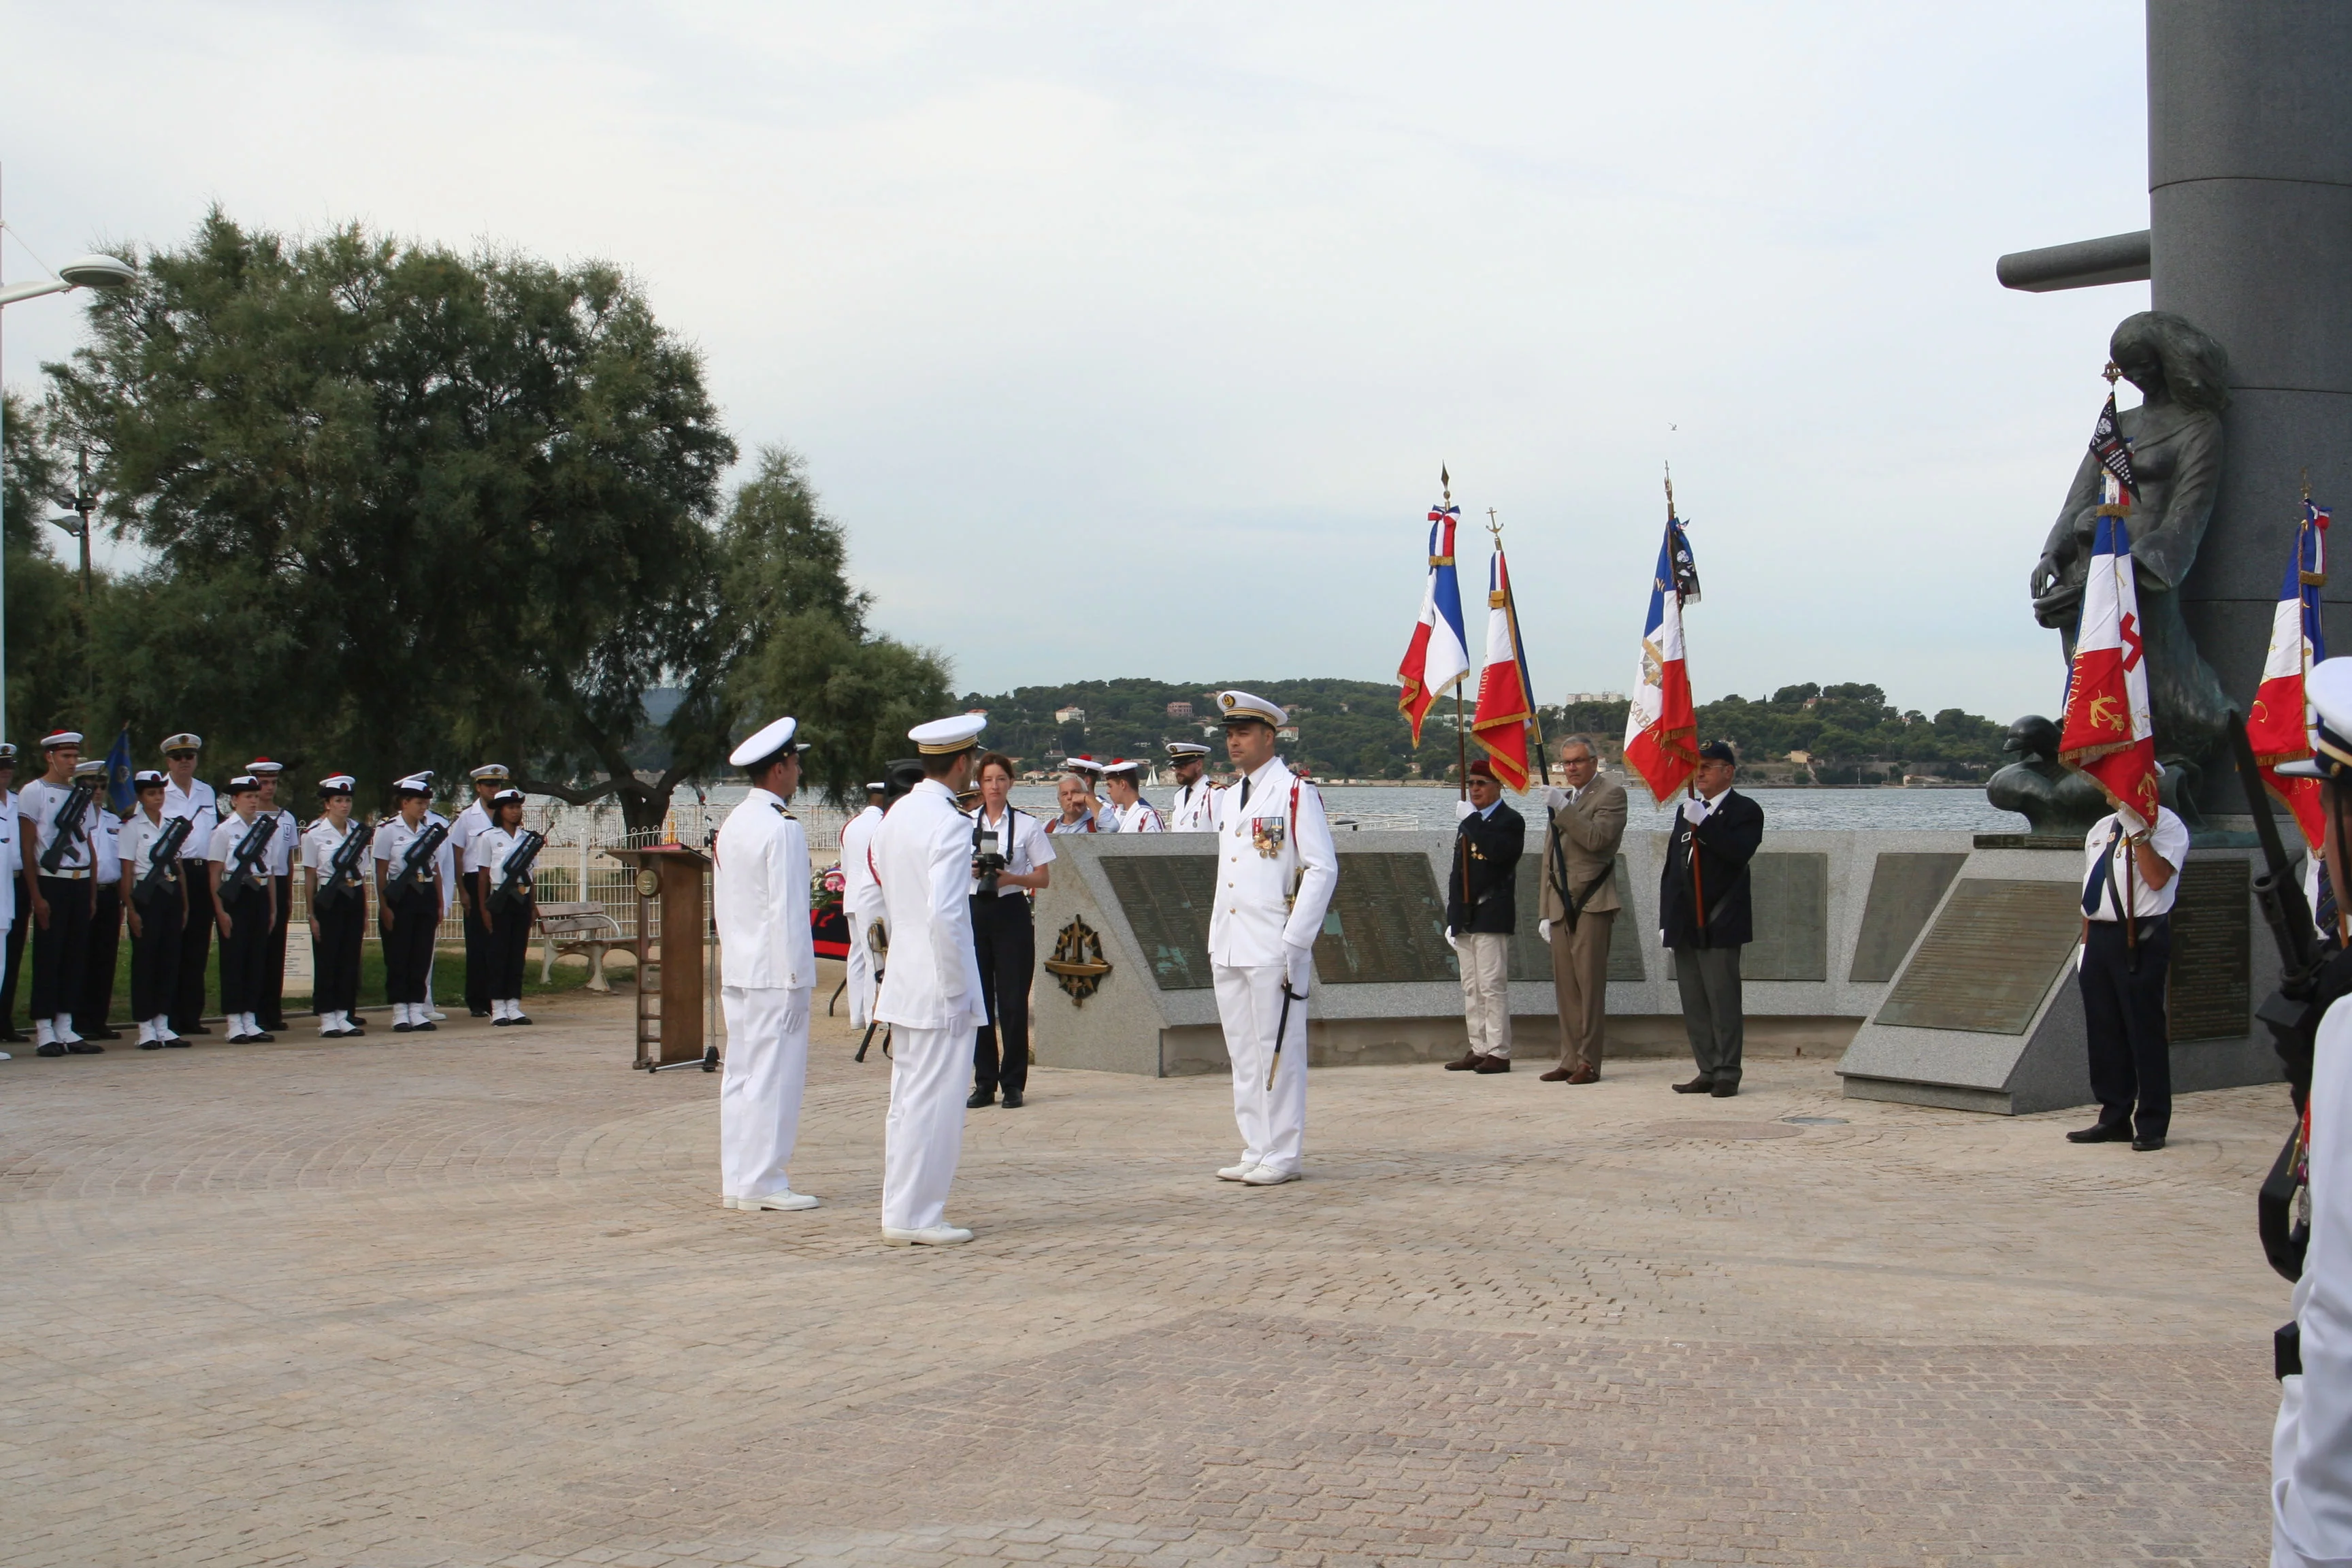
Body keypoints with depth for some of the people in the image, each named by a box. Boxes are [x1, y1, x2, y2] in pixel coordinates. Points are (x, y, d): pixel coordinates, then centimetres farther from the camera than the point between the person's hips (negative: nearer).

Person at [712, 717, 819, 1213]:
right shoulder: (782, 829, -15)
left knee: (741, 1077, 12)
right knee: (774, 1078, -3)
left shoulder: (732, 825, 12)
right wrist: (796, 978, -14)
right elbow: (787, 911, -17)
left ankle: (736, 1181, 16)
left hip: (737, 971, 9)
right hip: (774, 973, -9)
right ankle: (763, 1182, 0)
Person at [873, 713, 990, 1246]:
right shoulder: (950, 825, -17)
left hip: (902, 982, 9)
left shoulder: (895, 817, 10)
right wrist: (958, 990, -17)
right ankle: (916, 1218, 3)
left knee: (908, 1099, 15)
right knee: (934, 1103, -2)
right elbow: (944, 914, -24)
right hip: (939, 987, -9)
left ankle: (900, 1212, 22)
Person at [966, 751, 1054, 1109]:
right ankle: (984, 1082, 13)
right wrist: (971, 869, -8)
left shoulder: (1027, 825, 1)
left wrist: (1011, 878, -15)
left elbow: (1043, 878, 2)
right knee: (978, 998, 4)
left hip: (1012, 912, -2)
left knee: (1013, 1000, -2)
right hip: (974, 912, 2)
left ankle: (1013, 1083, 6)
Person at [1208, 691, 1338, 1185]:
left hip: (1274, 948, -7)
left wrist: (1294, 942, -14)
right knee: (1243, 1054, 9)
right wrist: (1217, 939, 14)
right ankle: (1256, 1150, 16)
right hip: (1228, 949, 7)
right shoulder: (1226, 798, 17)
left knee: (1278, 1052, -3)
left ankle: (1283, 1157, 3)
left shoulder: (1297, 793, -5)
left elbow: (1323, 870, -9)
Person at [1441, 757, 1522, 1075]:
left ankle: (1498, 1052, -6)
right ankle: (1478, 1050, 12)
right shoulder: (1467, 823, 21)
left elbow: (1498, 851, -25)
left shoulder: (1510, 821, -3)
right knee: (1471, 989, 8)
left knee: (1493, 986, -8)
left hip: (1491, 917, -8)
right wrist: (1452, 917, 15)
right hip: (1465, 918, 8)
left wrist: (1472, 820, -20)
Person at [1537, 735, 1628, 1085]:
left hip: (1591, 903, -7)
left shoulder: (1611, 794, -1)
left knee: (1590, 984, -8)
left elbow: (1596, 838, -18)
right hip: (1561, 904, 7)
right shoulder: (1561, 797, 22)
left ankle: (1588, 1062, -6)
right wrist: (1545, 911, 19)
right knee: (1565, 987, 6)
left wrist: (1562, 808, -17)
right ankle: (1570, 1060, 9)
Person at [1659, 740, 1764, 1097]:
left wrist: (1703, 823, -25)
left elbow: (1739, 852, -20)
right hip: (1685, 926, 7)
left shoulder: (1745, 811, -1)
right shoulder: (1686, 810, 19)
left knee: (1723, 1000, -6)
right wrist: (1666, 921, 13)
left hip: (1719, 925, -7)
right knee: (1693, 1004, 7)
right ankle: (1708, 1072, 13)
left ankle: (1727, 1074, -2)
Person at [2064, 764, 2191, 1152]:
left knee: (2145, 1032, -4)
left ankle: (2152, 1125, 3)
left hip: (2141, 938, -7)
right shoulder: (2101, 829, 20)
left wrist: (2138, 833, -20)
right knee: (2103, 1033, 9)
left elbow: (2157, 878, -19)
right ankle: (2114, 1118, 19)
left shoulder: (2166, 825, -3)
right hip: (2100, 935, 8)